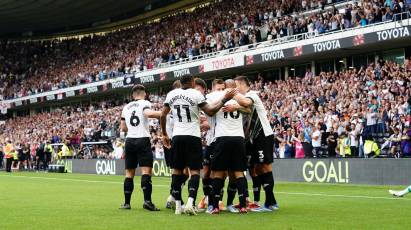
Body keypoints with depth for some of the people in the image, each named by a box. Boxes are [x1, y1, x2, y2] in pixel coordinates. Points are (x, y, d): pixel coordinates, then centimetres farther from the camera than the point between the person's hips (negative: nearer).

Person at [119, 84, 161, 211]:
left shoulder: (126, 107, 16)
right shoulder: (145, 103, 0)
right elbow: (148, 113, -23)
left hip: (129, 141, 5)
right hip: (143, 140, -5)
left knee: (129, 173, 10)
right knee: (146, 171, -10)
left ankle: (126, 202, 10)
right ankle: (147, 200, -23)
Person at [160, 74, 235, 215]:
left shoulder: (171, 94, 8)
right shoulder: (196, 94, -4)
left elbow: (163, 115, 10)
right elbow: (210, 112, -7)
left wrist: (164, 134, 20)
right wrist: (224, 99, 1)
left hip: (177, 136, 4)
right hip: (192, 136, -4)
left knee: (177, 170, 10)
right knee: (194, 170, 0)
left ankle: (178, 205, 9)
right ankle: (190, 202, -16)